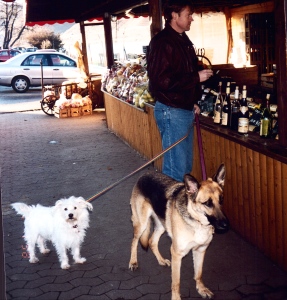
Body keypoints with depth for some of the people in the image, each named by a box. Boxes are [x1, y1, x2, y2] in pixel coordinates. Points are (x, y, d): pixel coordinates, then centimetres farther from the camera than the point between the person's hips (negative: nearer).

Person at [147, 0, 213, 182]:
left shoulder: (184, 41, 15)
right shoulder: (162, 42, -15)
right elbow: (162, 80, -24)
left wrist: (193, 102, 17)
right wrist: (196, 78, -18)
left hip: (186, 109, 9)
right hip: (172, 112, -9)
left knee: (186, 164, 15)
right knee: (176, 167, -5)